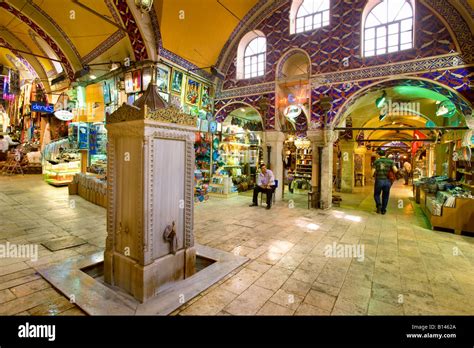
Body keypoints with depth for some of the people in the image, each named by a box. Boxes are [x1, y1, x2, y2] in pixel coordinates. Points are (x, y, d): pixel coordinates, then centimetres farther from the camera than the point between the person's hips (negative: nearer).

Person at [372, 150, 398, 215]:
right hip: (387, 181, 2)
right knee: (385, 196, 15)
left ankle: (379, 205, -9)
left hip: (379, 180, -1)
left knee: (376, 194, 16)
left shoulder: (376, 161, 0)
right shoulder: (390, 161, 4)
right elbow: (395, 170, -9)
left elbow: (373, 172, -7)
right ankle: (383, 210, 20)